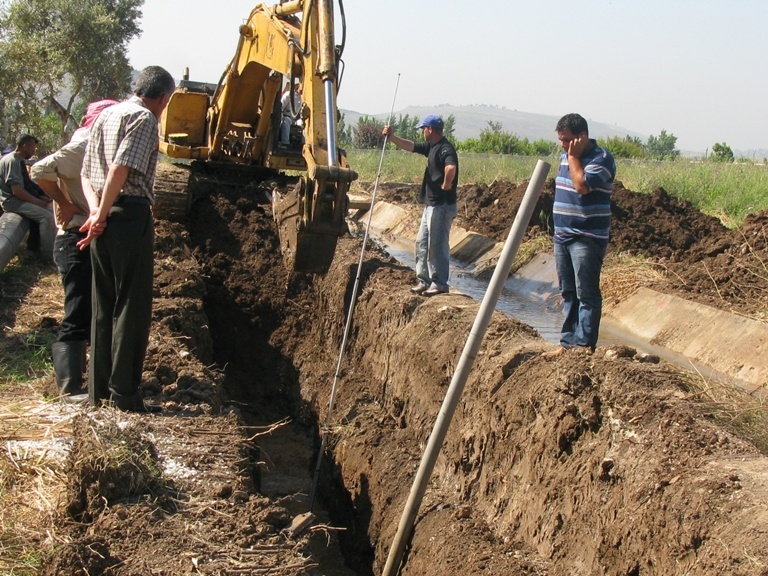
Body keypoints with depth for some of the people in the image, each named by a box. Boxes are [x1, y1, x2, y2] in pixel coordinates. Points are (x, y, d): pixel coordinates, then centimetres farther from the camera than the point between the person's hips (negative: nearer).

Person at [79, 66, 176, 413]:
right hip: (131, 215, -8)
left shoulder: (105, 115, 20)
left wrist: (96, 210, -1)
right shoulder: (143, 118, -6)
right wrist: (102, 214, -12)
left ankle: (100, 389, 17)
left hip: (104, 219, 8)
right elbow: (122, 168, -20)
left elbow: (87, 173, 13)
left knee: (104, 305, 12)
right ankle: (124, 393, -3)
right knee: (133, 306, -4)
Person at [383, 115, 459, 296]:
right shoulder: (431, 147, 13)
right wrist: (391, 137, 13)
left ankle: (440, 283, 4)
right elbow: (410, 146, 23)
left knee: (437, 244, -4)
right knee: (421, 243, 15)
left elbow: (451, 168, -37)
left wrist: (446, 185, -23)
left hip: (441, 205, -11)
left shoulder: (445, 149, -18)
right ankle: (423, 281, 22)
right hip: (431, 204, 11)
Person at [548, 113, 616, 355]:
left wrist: (573, 156, -16)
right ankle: (568, 341, 19)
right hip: (562, 235, 8)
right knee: (568, 293, 12)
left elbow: (582, 185, -26)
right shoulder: (565, 156, 13)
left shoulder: (602, 158, -12)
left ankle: (584, 345, -3)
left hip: (587, 238, -8)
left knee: (586, 294, -5)